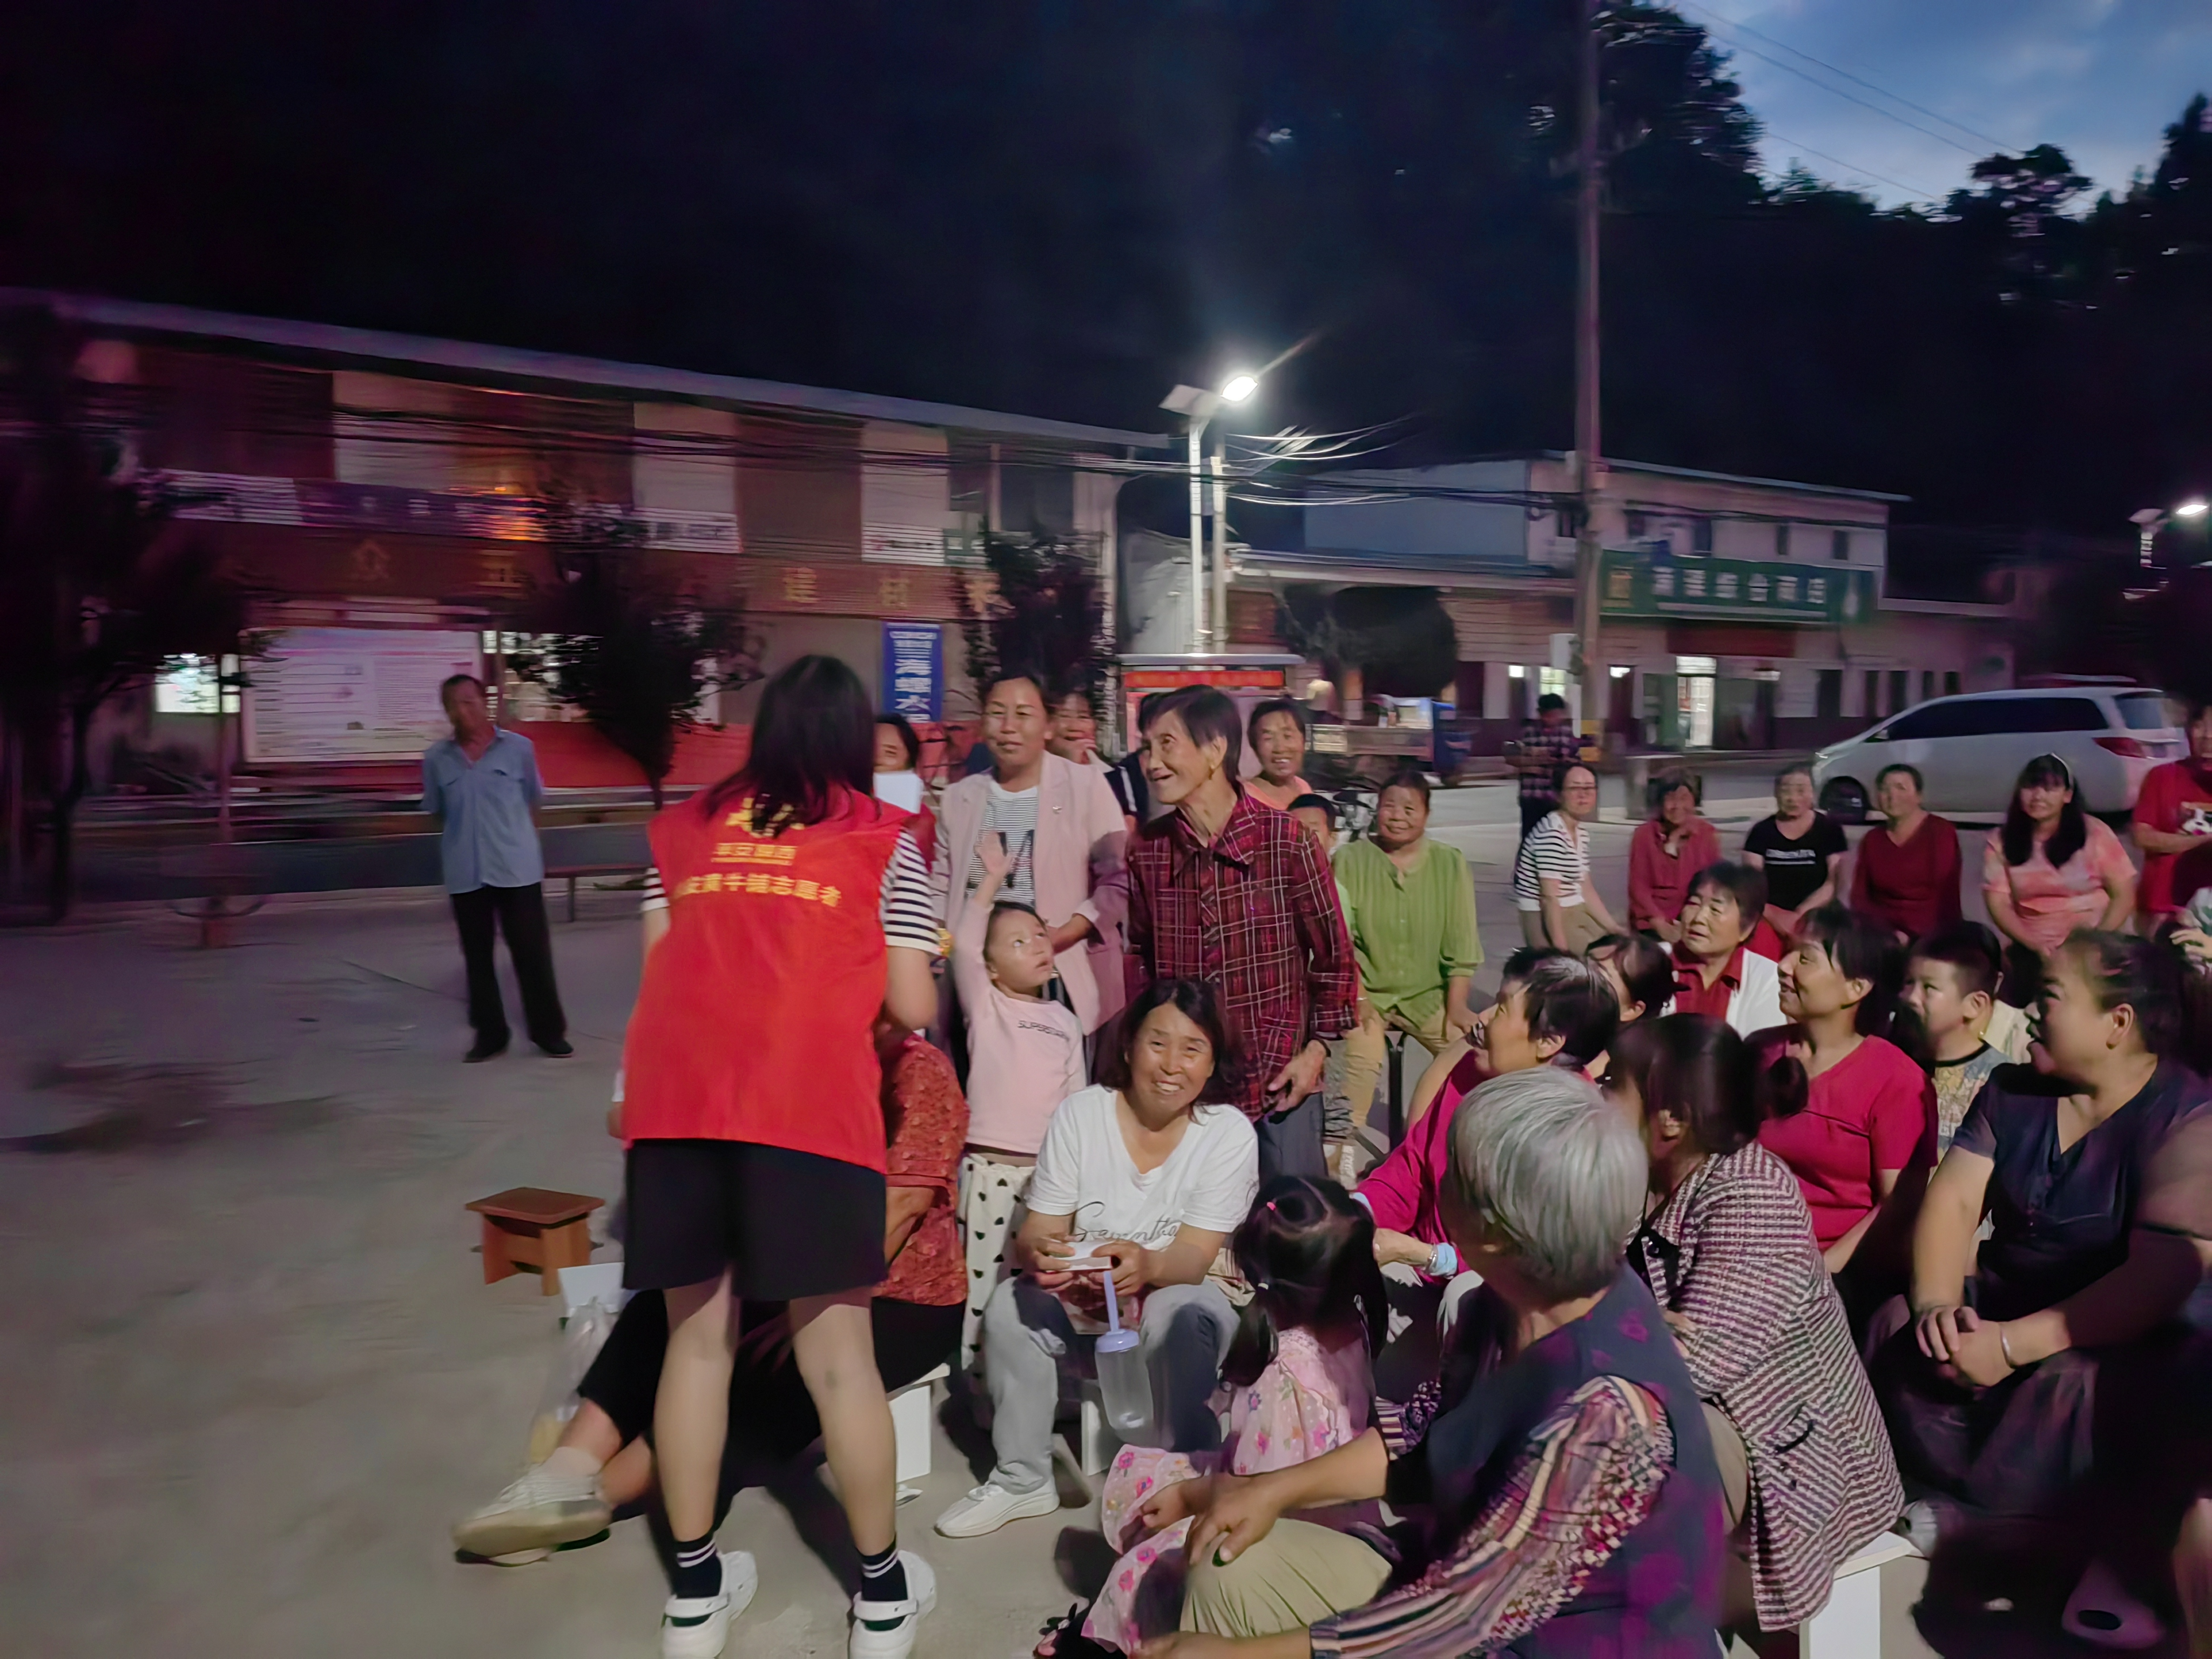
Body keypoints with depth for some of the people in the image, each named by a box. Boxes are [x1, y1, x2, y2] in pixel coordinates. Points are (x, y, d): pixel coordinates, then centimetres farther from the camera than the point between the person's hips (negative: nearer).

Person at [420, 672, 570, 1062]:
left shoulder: (518, 747, -3)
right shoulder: (436, 758, 0)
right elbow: (436, 812, 12)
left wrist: (507, 830, 10)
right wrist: (465, 835, 6)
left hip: (517, 867, -2)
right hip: (465, 872, 2)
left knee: (533, 952, 3)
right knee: (477, 956, 10)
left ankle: (548, 1030, 15)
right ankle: (489, 1034, 21)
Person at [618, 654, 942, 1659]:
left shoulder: (683, 828, 17)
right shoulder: (884, 839, 8)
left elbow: (657, 970, 16)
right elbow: (912, 1007, 4)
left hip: (676, 1099, 4)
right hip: (808, 1104, -3)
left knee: (696, 1338, 16)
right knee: (837, 1355, 8)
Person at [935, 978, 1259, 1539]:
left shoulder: (1229, 1132, -13)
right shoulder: (1079, 1114, -8)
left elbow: (1194, 1257, -20)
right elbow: (1036, 1231, -10)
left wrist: (1147, 1266, -44)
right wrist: (1039, 1252, -36)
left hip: (1178, 1291, -2)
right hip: (1083, 1303, 2)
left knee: (1179, 1319, -35)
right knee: (1011, 1302, -25)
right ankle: (1022, 1479, -6)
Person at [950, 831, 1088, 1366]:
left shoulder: (1065, 1021, 11)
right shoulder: (985, 1006, 1)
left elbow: (1076, 1095, 13)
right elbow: (964, 945, -14)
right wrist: (992, 880, -15)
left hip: (1051, 1166, 4)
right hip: (990, 1165, -3)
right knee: (985, 1277, -3)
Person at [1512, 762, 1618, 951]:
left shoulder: (1582, 830, 9)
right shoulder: (1551, 833, -20)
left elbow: (1586, 888, 12)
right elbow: (1550, 897, -23)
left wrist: (1612, 927, 7)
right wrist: (1561, 949, -25)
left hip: (1576, 911, 9)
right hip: (1546, 919, -9)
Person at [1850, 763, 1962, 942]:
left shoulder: (1941, 832, 0)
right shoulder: (1872, 839, 10)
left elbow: (1947, 894, -8)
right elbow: (1859, 897, 6)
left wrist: (1911, 936, -16)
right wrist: (1890, 934, -10)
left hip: (1930, 937, -3)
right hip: (1883, 937, 3)